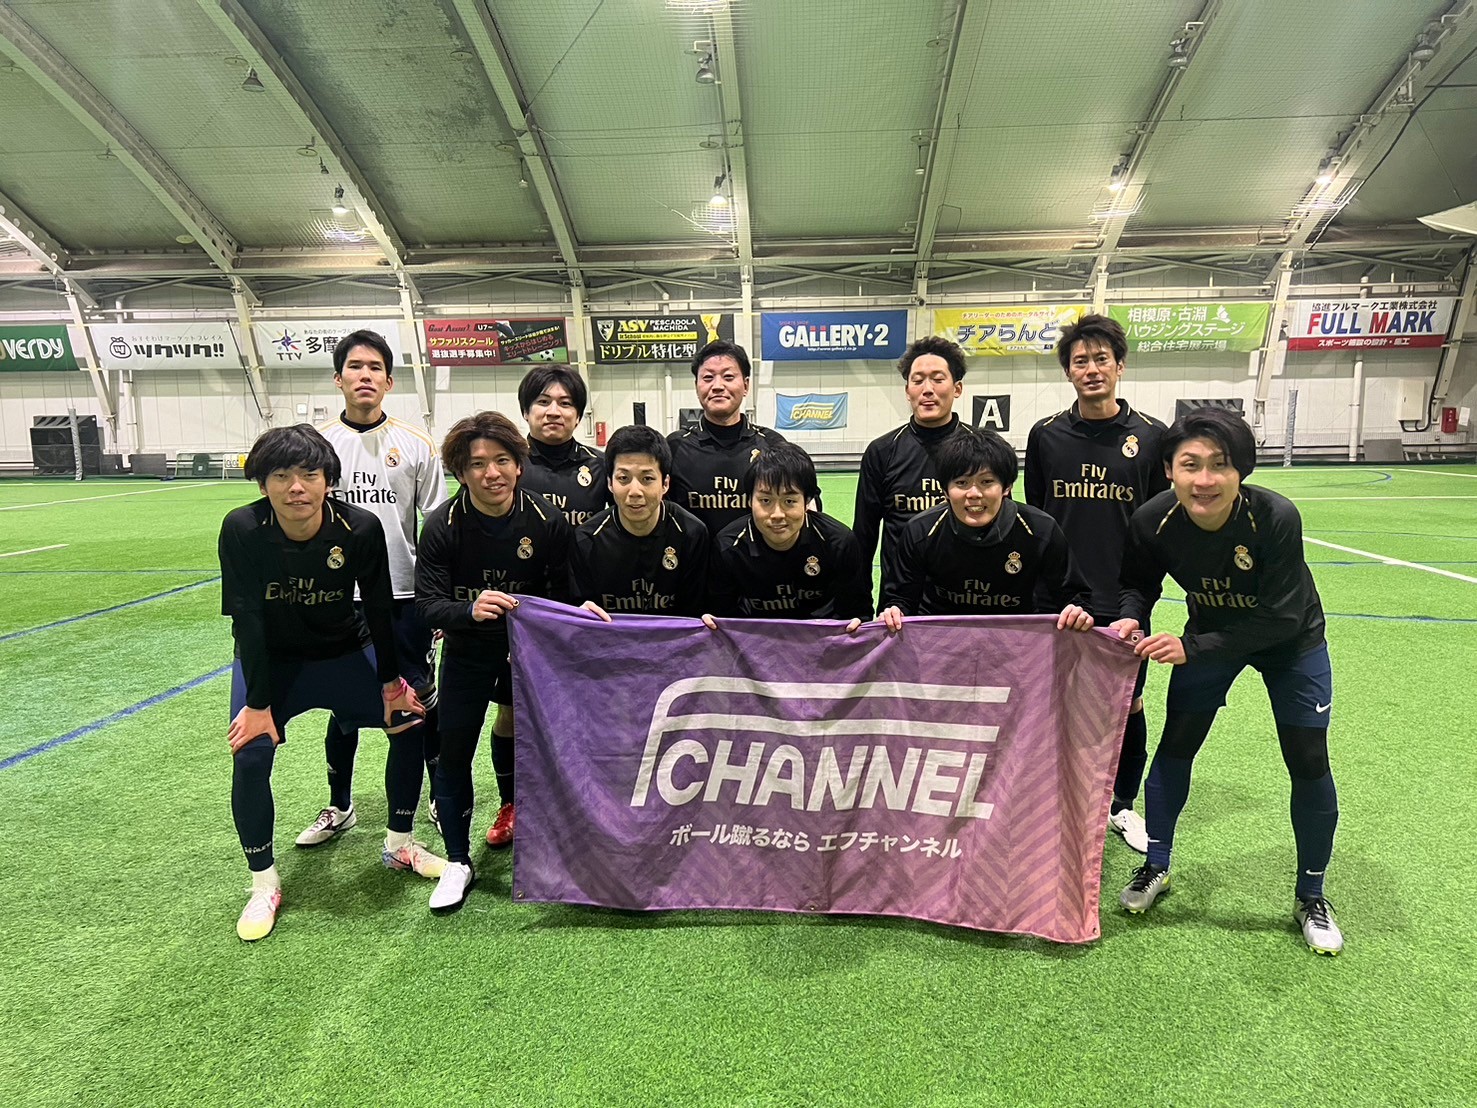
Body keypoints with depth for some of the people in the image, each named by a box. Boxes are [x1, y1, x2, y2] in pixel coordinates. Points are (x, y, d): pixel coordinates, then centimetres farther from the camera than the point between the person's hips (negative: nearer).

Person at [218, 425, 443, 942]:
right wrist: (258, 703, -20)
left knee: (412, 722, -3)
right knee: (251, 754, -16)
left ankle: (399, 844, 19)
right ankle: (264, 885, 6)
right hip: (269, 659, -1)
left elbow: (379, 609, -12)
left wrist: (391, 682, -6)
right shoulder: (242, 530, -26)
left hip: (345, 651, 2)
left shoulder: (361, 528, -24)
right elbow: (247, 620, -22)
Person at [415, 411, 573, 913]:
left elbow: (565, 593, -8)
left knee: (515, 724, 17)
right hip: (467, 649, 0)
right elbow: (427, 601, -21)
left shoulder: (548, 520, -18)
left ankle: (512, 804, 47)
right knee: (453, 752, -3)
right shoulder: (442, 525, -20)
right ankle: (458, 862, 15)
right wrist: (470, 609, -40)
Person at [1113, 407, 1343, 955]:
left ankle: (1310, 897, 22)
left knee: (1308, 762, -1)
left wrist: (1193, 647, -37)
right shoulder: (1153, 520, -28)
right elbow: (1139, 583, -9)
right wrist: (1130, 617, -31)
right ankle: (1155, 867, 22)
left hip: (1290, 642, -2)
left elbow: (1280, 619, -32)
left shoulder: (1276, 518, -35)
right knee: (1175, 746, 2)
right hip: (1210, 634, 2)